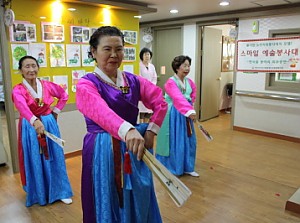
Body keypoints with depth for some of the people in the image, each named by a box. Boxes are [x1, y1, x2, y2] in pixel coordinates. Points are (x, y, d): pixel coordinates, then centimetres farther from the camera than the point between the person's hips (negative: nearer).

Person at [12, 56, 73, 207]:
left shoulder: (47, 85, -2)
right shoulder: (18, 90, -13)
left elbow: (64, 96, 14)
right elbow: (22, 106, -35)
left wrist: (56, 111, 3)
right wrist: (35, 121, -53)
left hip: (49, 124, 2)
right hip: (30, 128, -2)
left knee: (53, 158, 8)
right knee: (34, 161, 7)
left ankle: (60, 191, 21)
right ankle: (38, 194, 25)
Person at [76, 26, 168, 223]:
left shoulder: (133, 80, 5)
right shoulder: (87, 84, -11)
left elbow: (161, 102, -1)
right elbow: (101, 111, -32)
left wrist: (151, 130, -14)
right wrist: (128, 130, -50)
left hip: (133, 150, 5)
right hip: (103, 153, -4)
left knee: (137, 203, 17)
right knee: (108, 206, 11)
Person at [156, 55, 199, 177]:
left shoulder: (189, 81, 4)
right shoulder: (171, 82, -19)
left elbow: (194, 91, 24)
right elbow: (178, 98, -34)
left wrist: (191, 103, 7)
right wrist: (190, 111, -47)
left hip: (185, 115, 7)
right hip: (173, 115, -7)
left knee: (188, 141, 12)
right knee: (173, 142, 2)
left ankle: (187, 167, 29)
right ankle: (169, 169, 19)